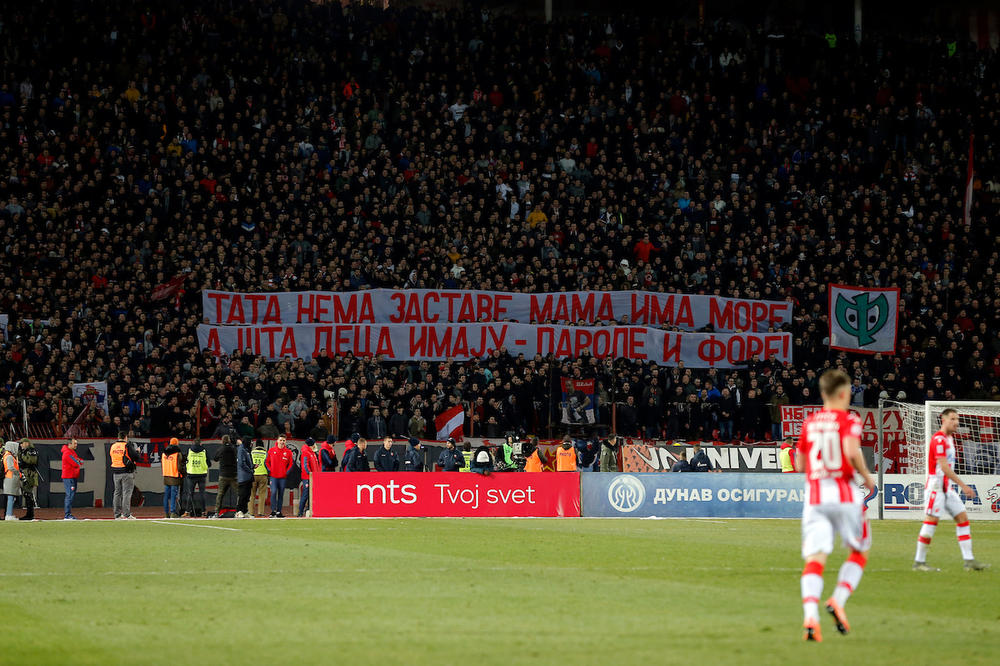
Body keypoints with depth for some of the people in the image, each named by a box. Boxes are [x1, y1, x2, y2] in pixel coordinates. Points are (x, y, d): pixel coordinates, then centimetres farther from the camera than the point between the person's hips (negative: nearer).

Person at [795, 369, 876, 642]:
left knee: (814, 560, -7)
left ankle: (810, 615, -28)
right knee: (859, 553, 17)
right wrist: (867, 475, -4)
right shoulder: (848, 420, -2)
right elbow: (851, 451, -19)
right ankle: (838, 601, -3)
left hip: (814, 495, 3)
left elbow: (800, 464, 18)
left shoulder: (809, 423, 13)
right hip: (844, 493, -3)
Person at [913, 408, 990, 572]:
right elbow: (943, 467, -21)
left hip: (947, 488, 10)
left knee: (963, 518, 3)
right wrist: (963, 485, -23)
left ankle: (969, 560, 0)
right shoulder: (939, 439, -14)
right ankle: (919, 562, -1)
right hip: (936, 487, -9)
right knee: (931, 521, -8)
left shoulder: (949, 438, 16)